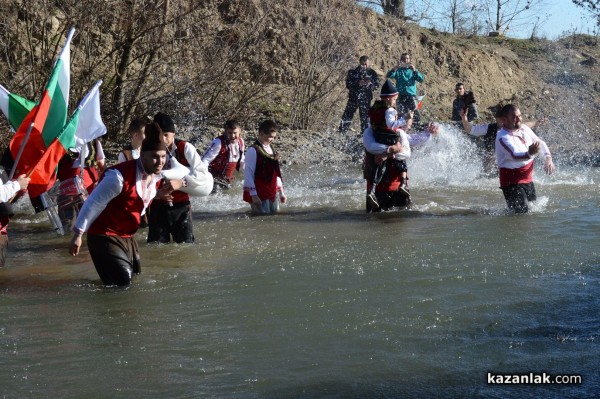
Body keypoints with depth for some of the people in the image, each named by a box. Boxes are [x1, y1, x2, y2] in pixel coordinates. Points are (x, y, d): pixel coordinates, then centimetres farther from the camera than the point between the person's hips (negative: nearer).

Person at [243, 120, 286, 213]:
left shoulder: (272, 150, 13)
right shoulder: (253, 151, -11)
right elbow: (248, 173, -15)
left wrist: (281, 192, 19)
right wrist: (253, 195, -20)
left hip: (272, 194, 8)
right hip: (259, 195, -8)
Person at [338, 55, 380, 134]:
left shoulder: (372, 73, 5)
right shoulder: (352, 72, 3)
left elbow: (377, 84, 2)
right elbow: (348, 84, -3)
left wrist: (370, 84, -20)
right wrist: (357, 84, -21)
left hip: (365, 99, 0)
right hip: (353, 97, 0)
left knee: (365, 116, 1)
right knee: (347, 115, -2)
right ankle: (341, 132, 4)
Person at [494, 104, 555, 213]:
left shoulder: (524, 129, 2)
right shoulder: (503, 137, -23)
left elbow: (540, 143, 14)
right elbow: (514, 156, -40)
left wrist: (548, 158, -3)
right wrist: (529, 154, -60)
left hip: (527, 177, 8)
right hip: (512, 180, -8)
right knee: (522, 212, -16)